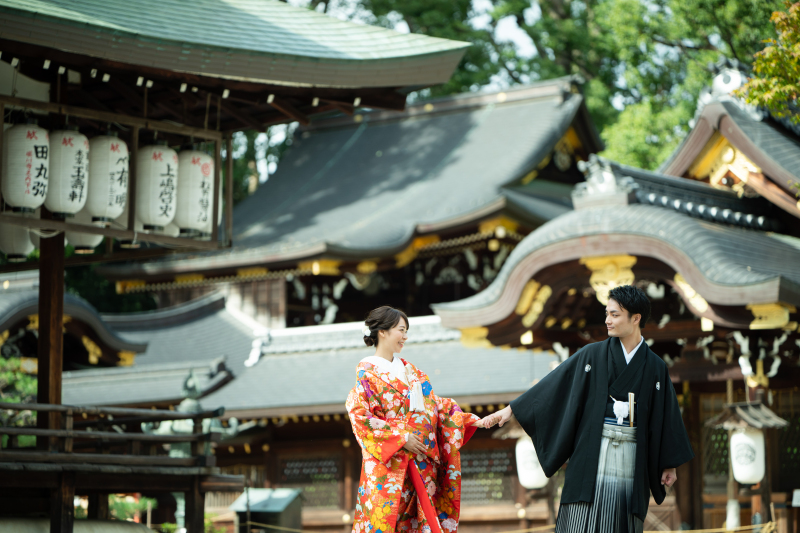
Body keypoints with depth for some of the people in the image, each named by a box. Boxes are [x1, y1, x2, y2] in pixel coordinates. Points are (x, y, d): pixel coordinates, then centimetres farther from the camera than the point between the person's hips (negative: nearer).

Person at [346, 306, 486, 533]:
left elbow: (436, 404, 19)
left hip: (421, 462, 7)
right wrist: (401, 439, -15)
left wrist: (470, 421, 9)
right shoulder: (368, 372, -4)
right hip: (388, 462, -7)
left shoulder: (408, 370, 16)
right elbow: (360, 416, -13)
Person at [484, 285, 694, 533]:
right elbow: (552, 386, 4)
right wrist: (511, 409, -1)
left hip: (631, 460, 1)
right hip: (592, 454, -1)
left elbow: (666, 415, 10)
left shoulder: (655, 368, 6)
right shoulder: (593, 355, 4)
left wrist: (669, 464, 8)